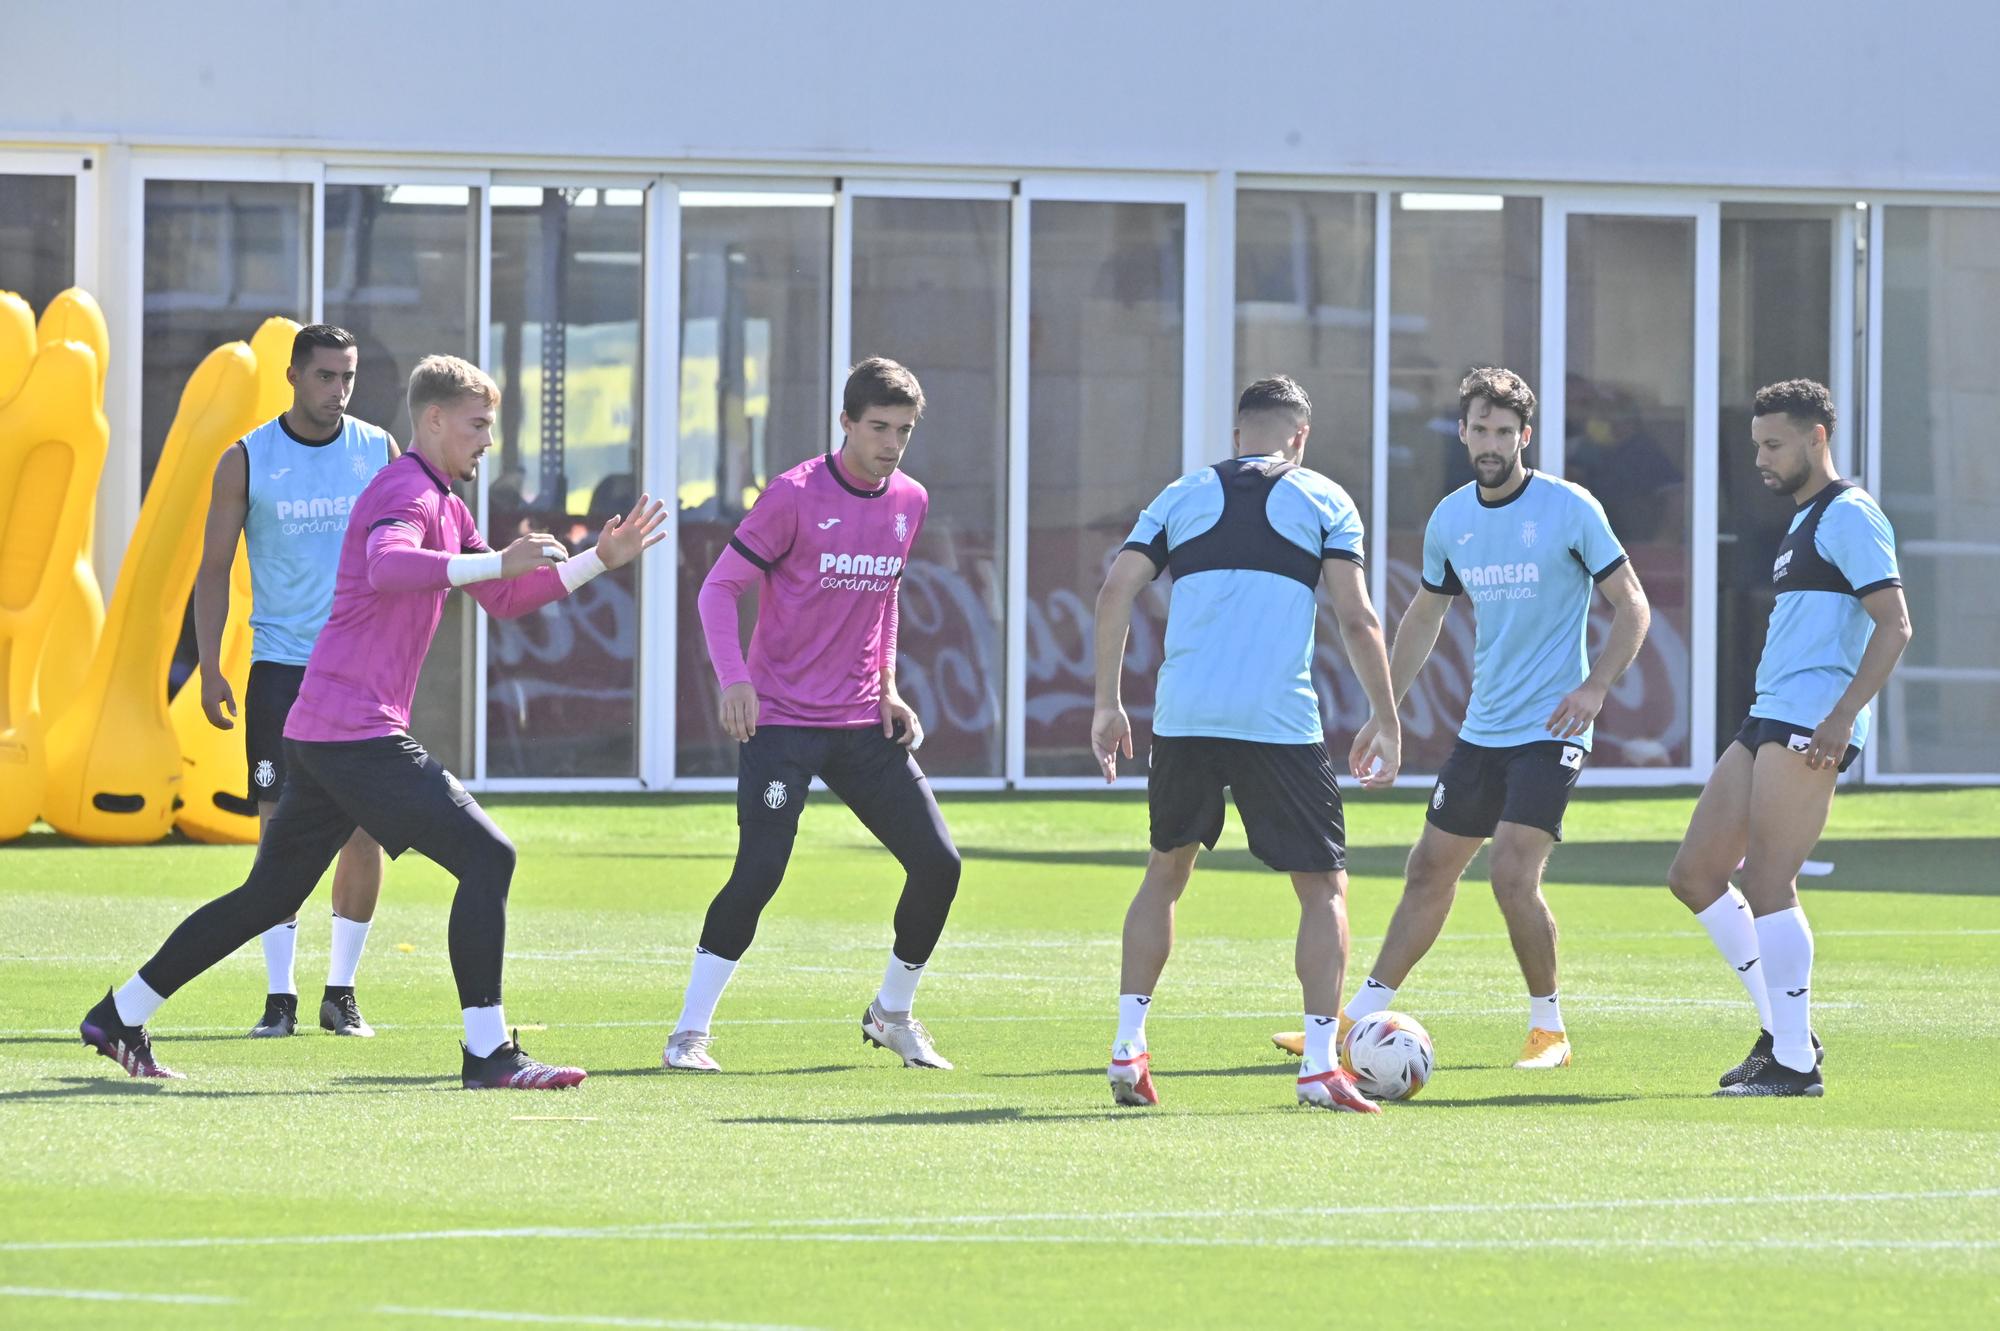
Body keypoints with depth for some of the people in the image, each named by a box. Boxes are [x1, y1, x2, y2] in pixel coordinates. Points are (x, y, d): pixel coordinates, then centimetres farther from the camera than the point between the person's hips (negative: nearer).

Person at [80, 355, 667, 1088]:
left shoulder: (445, 505, 21)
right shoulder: (404, 491, -11)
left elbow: (506, 599, 27)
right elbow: (388, 567, -34)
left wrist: (599, 560, 19)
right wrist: (497, 562, -39)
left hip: (323, 735, 11)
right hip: (356, 731, -11)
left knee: (269, 895, 16)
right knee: (485, 855, -14)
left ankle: (121, 1015, 21)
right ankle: (487, 1053, -16)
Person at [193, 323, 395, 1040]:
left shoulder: (378, 450, 5)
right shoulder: (246, 461, 0)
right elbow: (215, 567, 4)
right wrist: (210, 666, -4)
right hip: (280, 668, -2)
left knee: (365, 831, -3)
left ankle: (342, 991, 7)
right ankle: (279, 995, 1)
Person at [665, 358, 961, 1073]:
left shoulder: (909, 502, 7)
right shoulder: (796, 495, -11)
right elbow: (719, 587, -8)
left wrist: (888, 690, 11)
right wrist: (734, 679, -21)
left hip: (862, 721, 6)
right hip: (782, 719, -6)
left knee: (938, 863, -2)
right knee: (759, 873, -17)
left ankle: (893, 1014, 19)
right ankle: (689, 1032, -5)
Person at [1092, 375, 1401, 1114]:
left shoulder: (1183, 496, 15)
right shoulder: (1324, 500, 8)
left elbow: (1114, 592, 7)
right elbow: (1357, 619, -1)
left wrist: (1107, 704, 13)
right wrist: (1386, 722, 6)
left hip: (1183, 719, 3)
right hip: (1281, 720, -3)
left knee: (1166, 872, 21)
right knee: (1324, 886, 6)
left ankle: (1128, 1048, 15)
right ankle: (1320, 1064, -6)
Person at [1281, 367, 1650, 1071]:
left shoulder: (1569, 509, -10)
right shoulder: (1450, 519, 6)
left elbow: (1632, 606, -6)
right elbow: (1424, 616, 20)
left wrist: (1595, 686, -19)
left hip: (1550, 728, -6)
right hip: (1482, 727, 6)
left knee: (1513, 874, -16)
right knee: (1430, 868, 9)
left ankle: (1550, 1028, 0)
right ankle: (1359, 1018, 17)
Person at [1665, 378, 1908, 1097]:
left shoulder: (1849, 515, -9)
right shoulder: (1804, 521, 22)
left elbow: (1894, 624, -17)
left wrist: (1841, 718, -24)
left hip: (1809, 724, -11)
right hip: (1769, 718, 11)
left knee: (1767, 884, -13)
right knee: (1694, 874, 9)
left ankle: (1795, 1062, -8)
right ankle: (1781, 1030, 14)